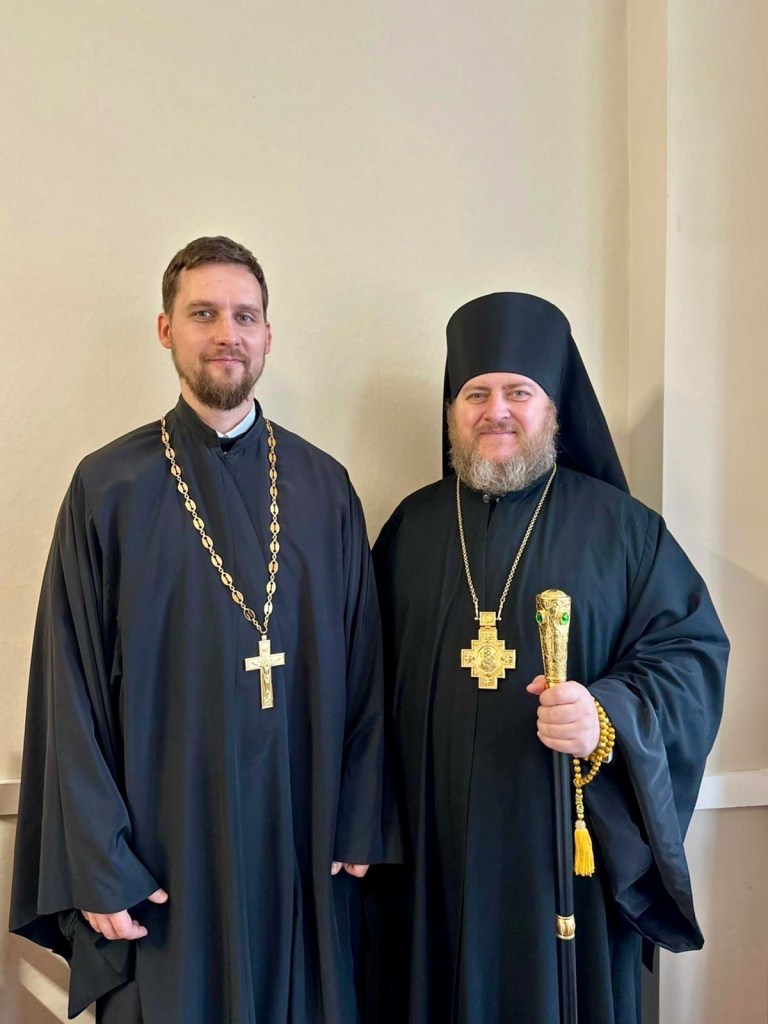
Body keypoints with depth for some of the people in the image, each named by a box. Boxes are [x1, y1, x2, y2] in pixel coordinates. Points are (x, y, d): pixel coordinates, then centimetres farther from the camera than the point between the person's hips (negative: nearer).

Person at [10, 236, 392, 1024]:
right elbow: (72, 691, -5)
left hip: (301, 844, 3)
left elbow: (361, 668, 3)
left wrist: (358, 826, 0)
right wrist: (95, 863, -7)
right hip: (166, 848, -2)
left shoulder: (323, 485, 2)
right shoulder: (109, 486, -5)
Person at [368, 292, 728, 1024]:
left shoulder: (622, 527, -2)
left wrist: (612, 718, -23)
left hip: (570, 842, -2)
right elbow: (372, 675, 9)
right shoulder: (411, 527, 7)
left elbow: (690, 652, -4)